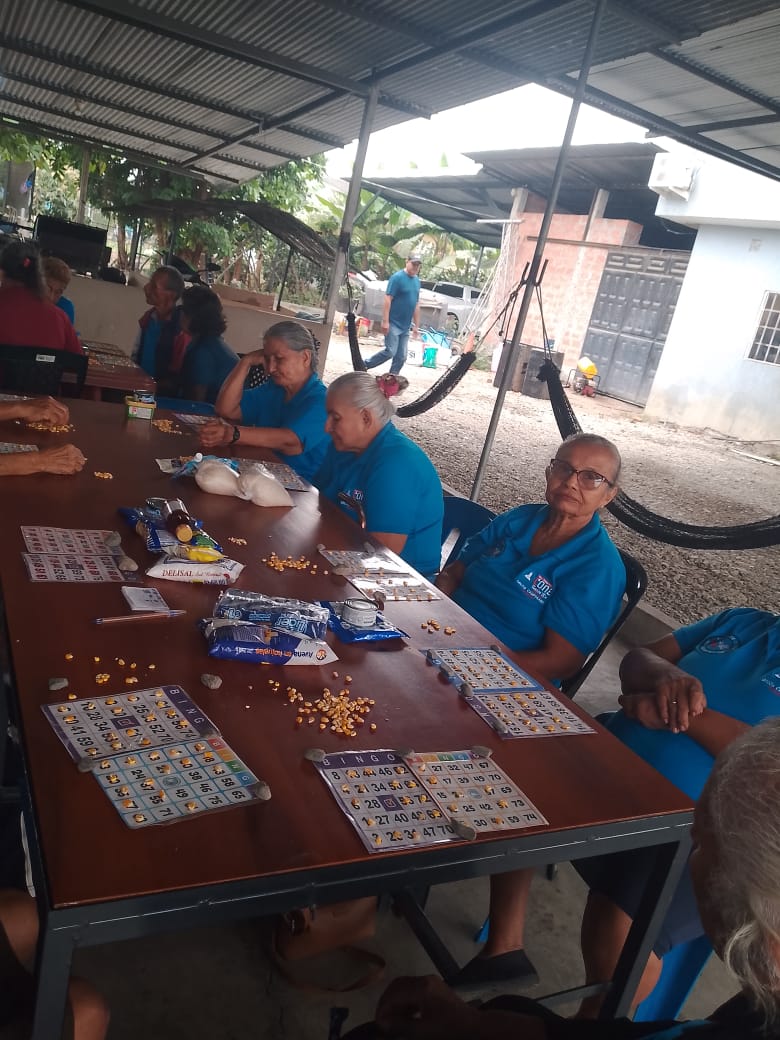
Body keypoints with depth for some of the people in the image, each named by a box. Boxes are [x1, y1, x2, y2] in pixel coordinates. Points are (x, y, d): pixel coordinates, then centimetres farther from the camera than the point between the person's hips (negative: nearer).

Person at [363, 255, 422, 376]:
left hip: (405, 326, 7)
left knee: (401, 357, 4)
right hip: (393, 323, -7)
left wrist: (416, 324, 17)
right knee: (390, 352, -10)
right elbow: (387, 299, -15)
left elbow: (416, 304, 19)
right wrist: (385, 321, -21)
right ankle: (363, 366, 6)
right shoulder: (397, 277, -11)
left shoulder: (417, 281, 13)